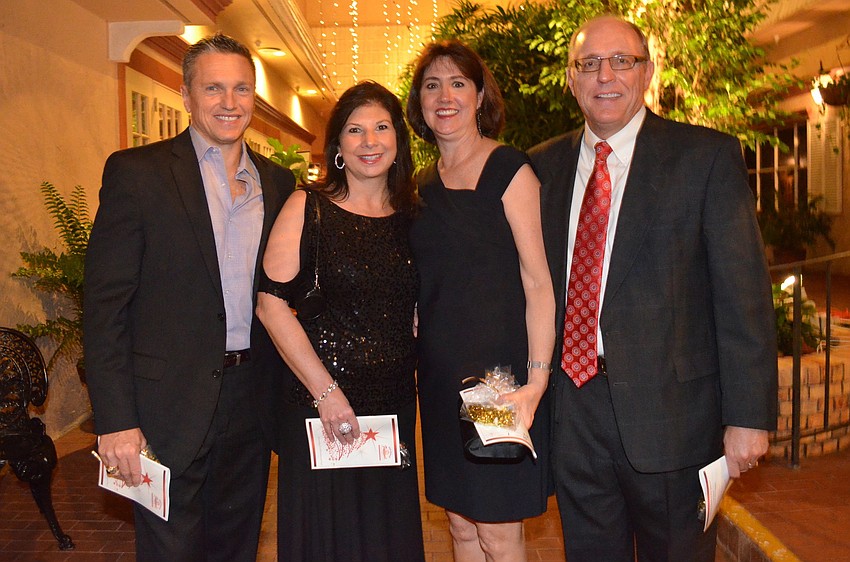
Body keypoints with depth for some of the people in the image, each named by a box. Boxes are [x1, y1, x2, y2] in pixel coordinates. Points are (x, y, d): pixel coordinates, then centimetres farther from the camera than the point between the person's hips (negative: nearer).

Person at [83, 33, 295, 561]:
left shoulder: (278, 181, 8)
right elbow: (105, 304, -9)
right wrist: (116, 420, -14)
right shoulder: (137, 172, -6)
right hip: (170, 404, -4)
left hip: (252, 396, 5)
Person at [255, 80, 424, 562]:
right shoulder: (307, 208, -5)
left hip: (395, 407, 4)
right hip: (319, 407, -4)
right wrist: (325, 391, -15)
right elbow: (271, 303, -12)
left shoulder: (412, 216, 6)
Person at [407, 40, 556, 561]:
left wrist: (537, 379, -20)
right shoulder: (424, 186, 12)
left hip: (500, 372, -6)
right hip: (442, 376, 6)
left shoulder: (509, 170, -8)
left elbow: (538, 282, -13)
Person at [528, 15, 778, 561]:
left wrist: (749, 414, -11)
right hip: (572, 408, 4)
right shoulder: (544, 165, 7)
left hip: (669, 410, -3)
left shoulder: (707, 156, -5)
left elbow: (744, 291, -8)